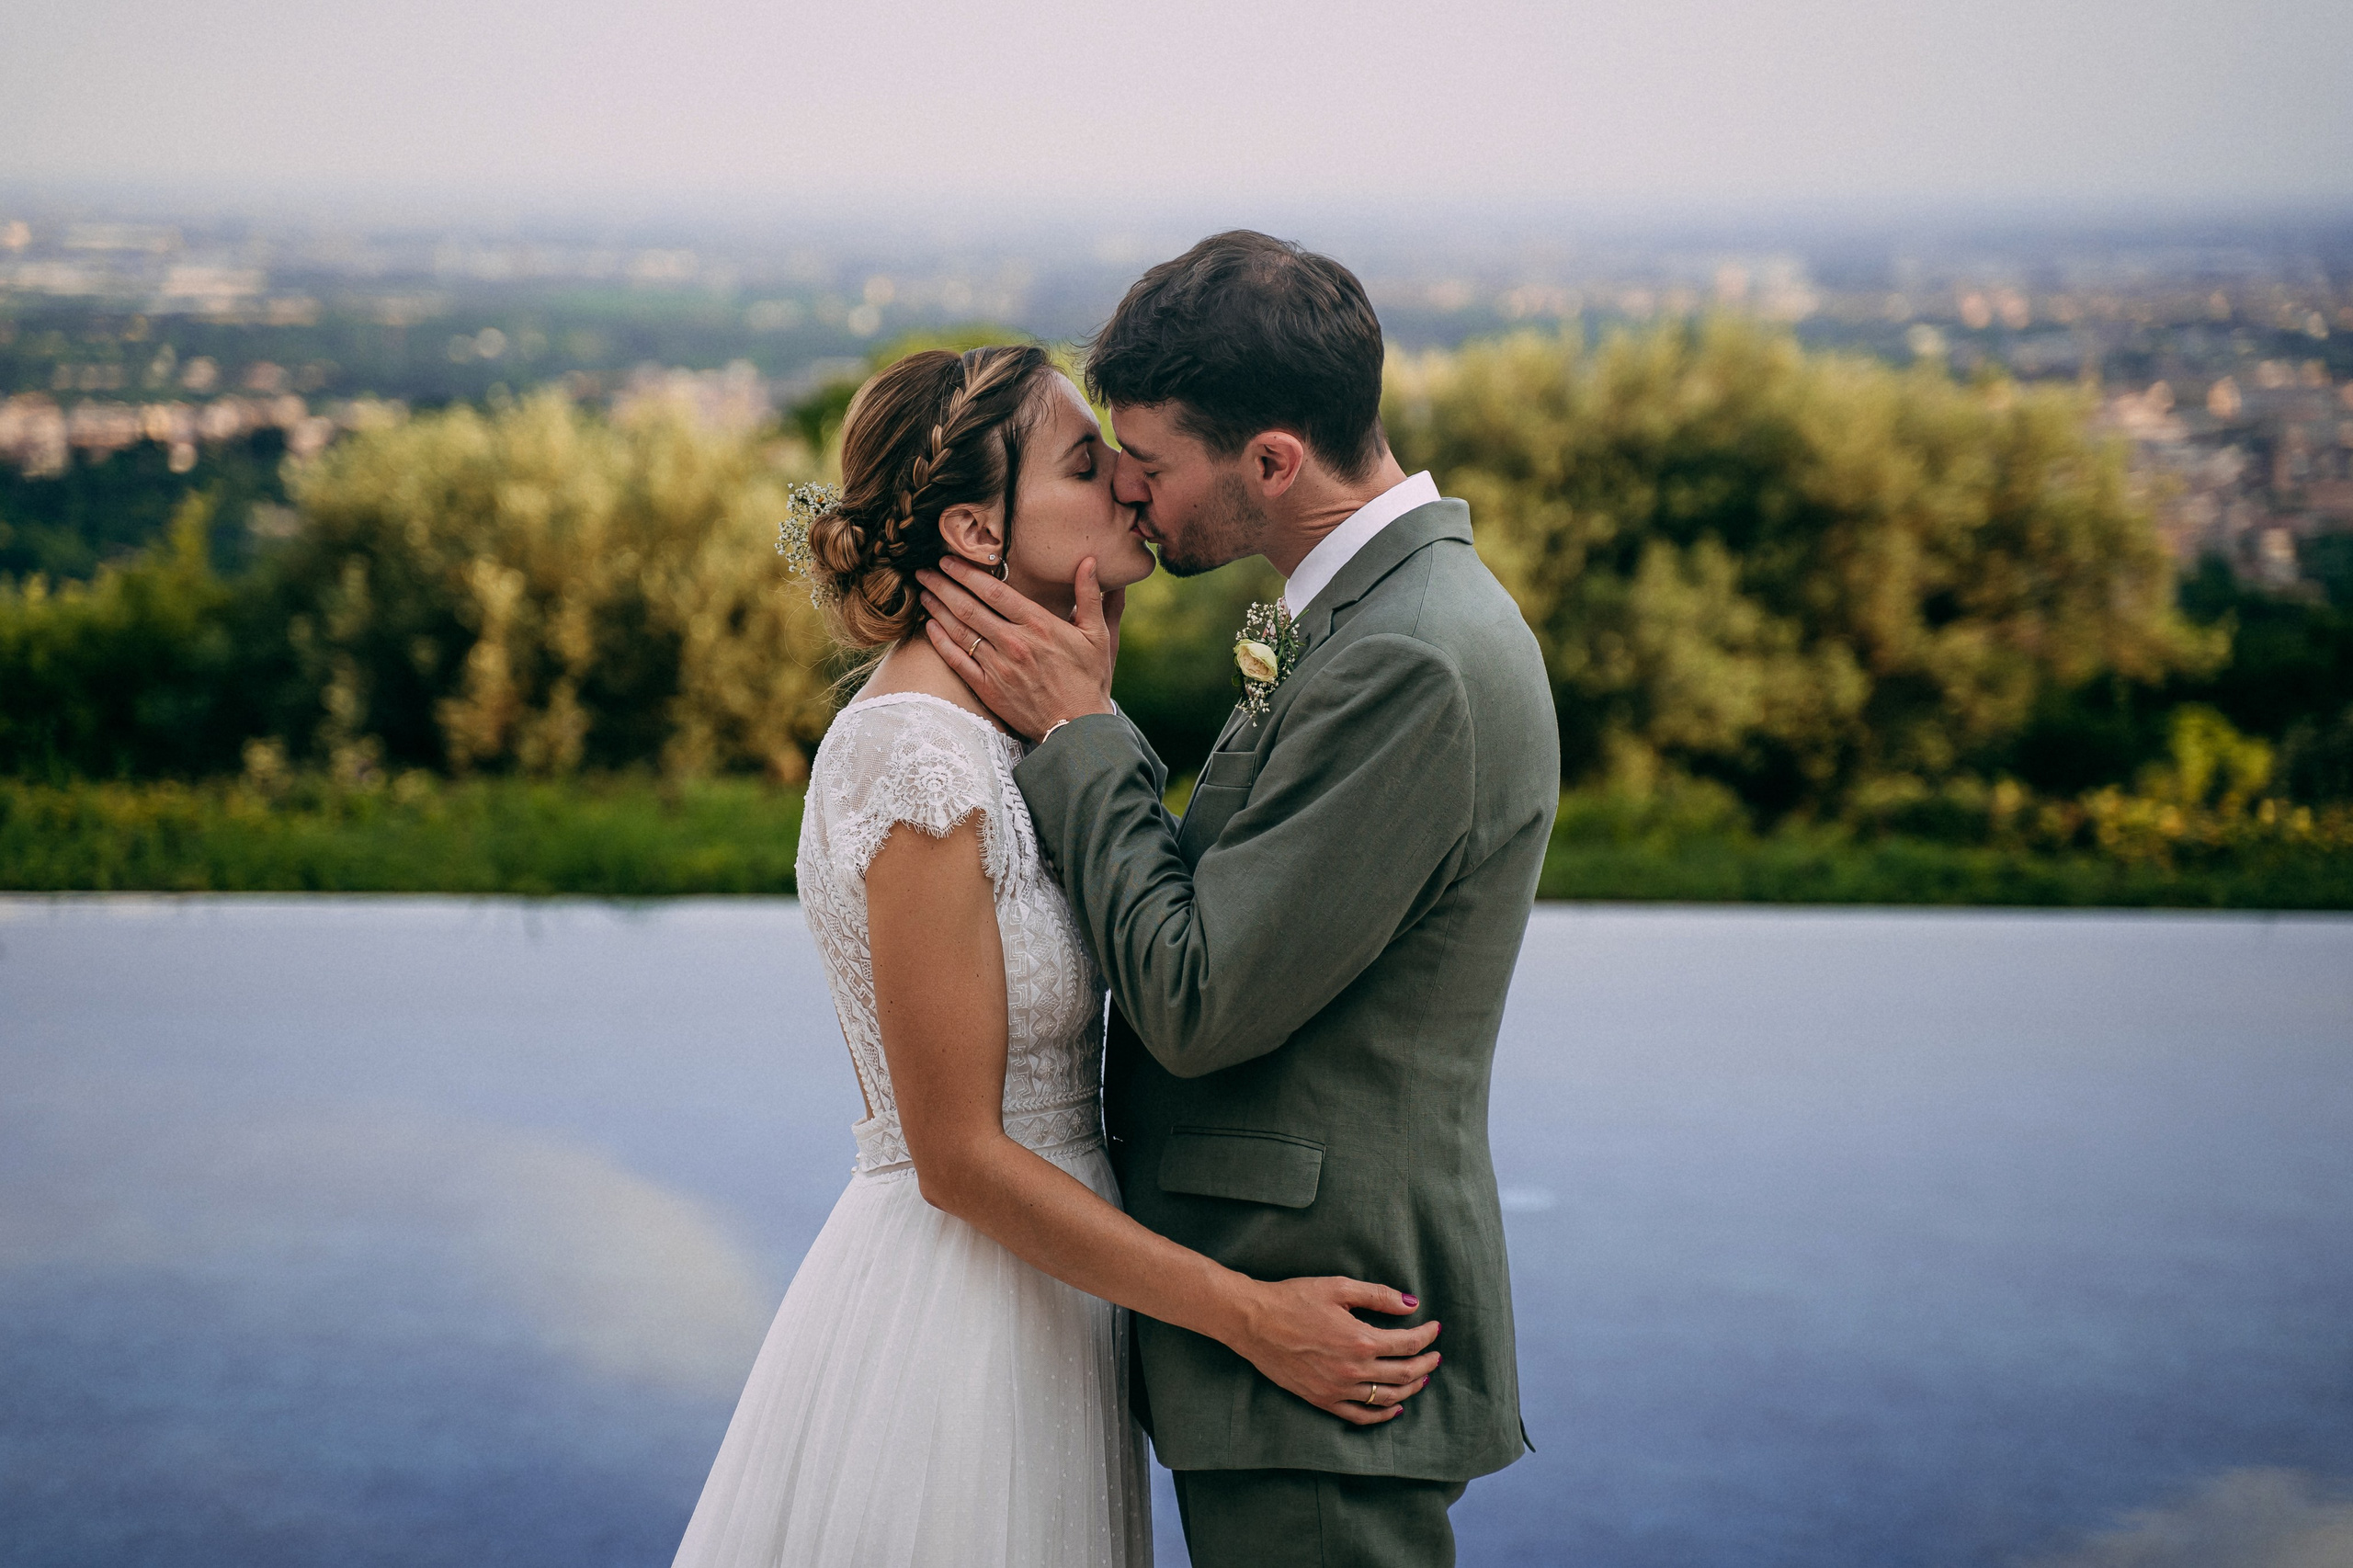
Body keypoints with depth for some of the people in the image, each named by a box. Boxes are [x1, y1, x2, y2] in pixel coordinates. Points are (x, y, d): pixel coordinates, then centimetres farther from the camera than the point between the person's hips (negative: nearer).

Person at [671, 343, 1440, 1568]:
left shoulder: (996, 731, 8)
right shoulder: (920, 758, -21)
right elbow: (958, 1156, -20)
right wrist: (1251, 1316, -19)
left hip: (1037, 1286, 9)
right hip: (953, 1321, -9)